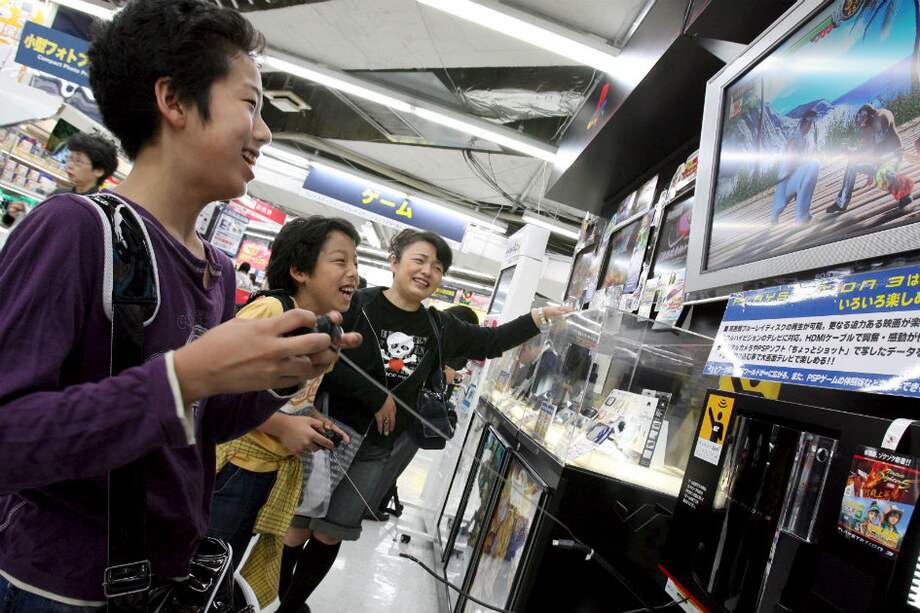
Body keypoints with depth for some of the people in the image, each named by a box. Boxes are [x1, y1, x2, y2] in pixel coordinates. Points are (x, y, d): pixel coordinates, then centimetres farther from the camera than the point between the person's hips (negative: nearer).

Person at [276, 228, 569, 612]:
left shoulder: (439, 328, 3)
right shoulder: (358, 304, -13)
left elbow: (491, 342, 10)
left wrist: (541, 317, 0)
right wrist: (377, 397, -20)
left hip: (383, 450, 4)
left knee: (330, 534, 13)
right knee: (298, 527, 8)